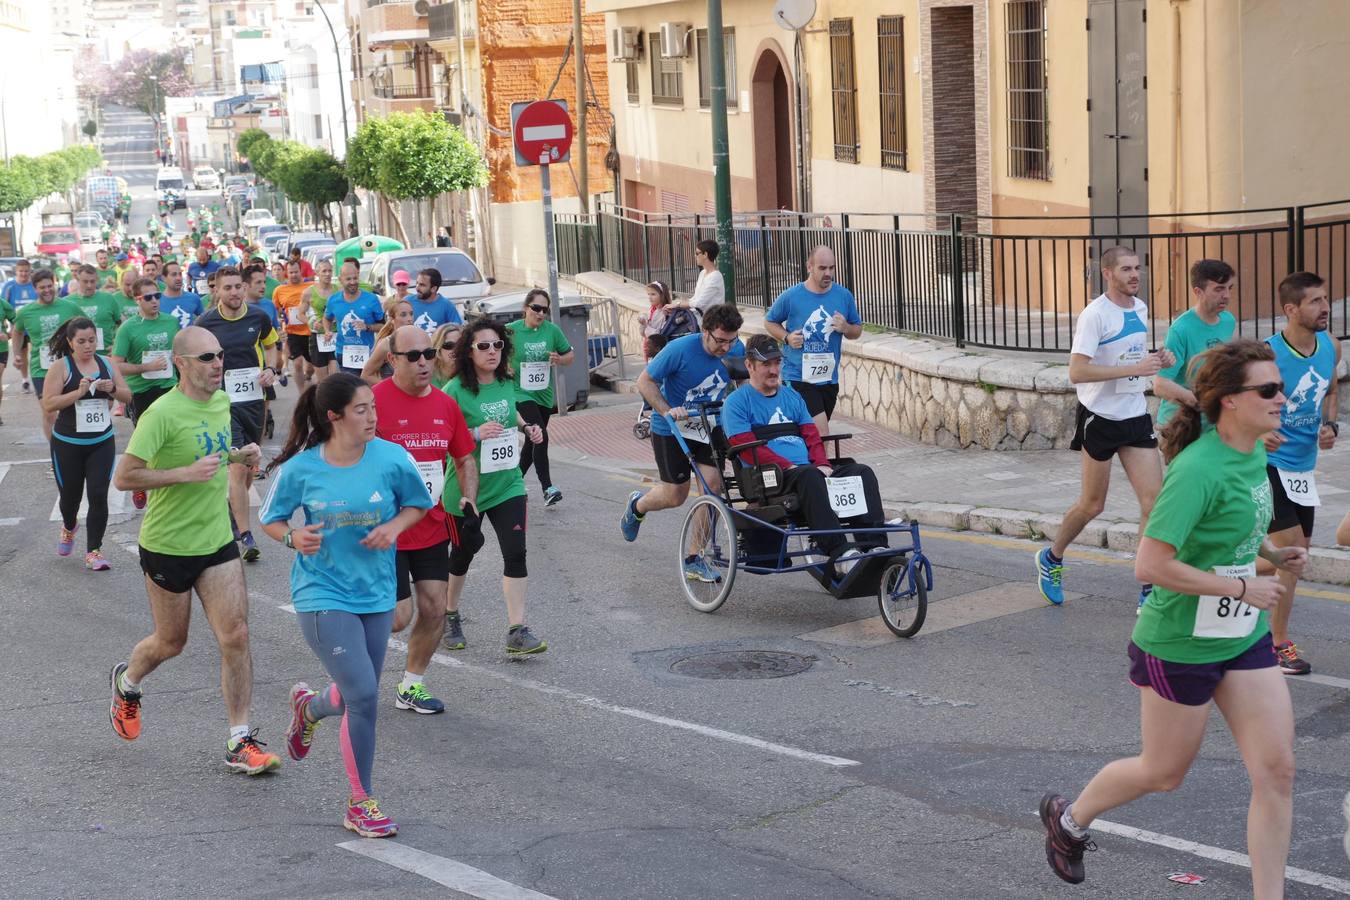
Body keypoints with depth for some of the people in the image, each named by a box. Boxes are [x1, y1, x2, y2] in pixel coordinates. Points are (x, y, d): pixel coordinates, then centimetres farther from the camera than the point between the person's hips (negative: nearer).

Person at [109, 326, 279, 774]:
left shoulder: (221, 401, 3)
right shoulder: (163, 413, -19)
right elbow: (123, 477, -20)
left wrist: (240, 456, 3)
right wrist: (185, 473, -28)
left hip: (217, 540, 5)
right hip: (168, 546, -5)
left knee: (235, 637, -5)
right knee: (171, 642, 12)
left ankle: (240, 741, 2)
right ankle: (127, 682, 45)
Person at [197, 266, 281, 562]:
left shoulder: (259, 317, 0)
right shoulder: (206, 323, -6)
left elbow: (270, 345, 18)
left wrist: (270, 369, 0)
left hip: (255, 398, 4)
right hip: (224, 401, -4)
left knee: (249, 467, 14)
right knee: (238, 467, -13)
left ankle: (233, 513, 38)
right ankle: (246, 537, -12)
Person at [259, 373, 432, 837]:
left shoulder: (392, 459, -7)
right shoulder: (300, 468, -10)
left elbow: (418, 503, 9)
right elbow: (271, 519, 5)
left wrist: (394, 526, -11)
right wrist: (293, 536, -17)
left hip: (375, 594, 4)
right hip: (322, 594, -4)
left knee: (358, 697, 15)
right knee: (363, 696, -14)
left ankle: (308, 705, 53)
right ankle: (361, 805, 3)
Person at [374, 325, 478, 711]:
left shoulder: (446, 404, 4)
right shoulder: (374, 400, -14)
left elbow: (465, 460, 16)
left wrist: (469, 498, 0)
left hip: (431, 529, 6)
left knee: (435, 610, 5)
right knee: (398, 616, -6)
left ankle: (411, 686, 23)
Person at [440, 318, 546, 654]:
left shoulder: (506, 383, 1)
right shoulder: (455, 390, -17)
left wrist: (526, 427, 3)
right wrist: (476, 434, -30)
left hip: (507, 484, 4)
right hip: (466, 487, -4)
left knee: (515, 553, -7)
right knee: (463, 552, 14)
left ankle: (517, 631, -4)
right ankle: (450, 616, 38)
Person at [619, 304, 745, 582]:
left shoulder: (737, 350, -10)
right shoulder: (681, 349, -24)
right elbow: (645, 382, -16)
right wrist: (668, 411, -28)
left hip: (710, 426, 4)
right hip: (671, 430, -4)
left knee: (713, 487, -11)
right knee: (675, 496, 0)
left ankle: (694, 559, 0)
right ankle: (637, 505, 36)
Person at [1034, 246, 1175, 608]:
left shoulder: (1140, 308, 8)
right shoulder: (1095, 314, -16)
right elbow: (1077, 372, -24)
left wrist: (1157, 360, 2)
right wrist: (1134, 369, -28)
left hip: (1135, 416, 6)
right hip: (1100, 417, -6)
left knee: (1153, 499, -5)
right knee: (1092, 504, 6)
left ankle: (1150, 591, 1)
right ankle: (1051, 559, 33)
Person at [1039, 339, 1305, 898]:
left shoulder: (1253, 455, 1)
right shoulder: (1198, 469, -26)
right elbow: (1151, 565, -29)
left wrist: (1273, 553, 4)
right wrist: (1241, 587, -24)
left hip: (1244, 637, 7)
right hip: (1180, 644, -7)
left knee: (1277, 771, 1)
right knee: (1164, 773, 13)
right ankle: (1068, 819, 40)